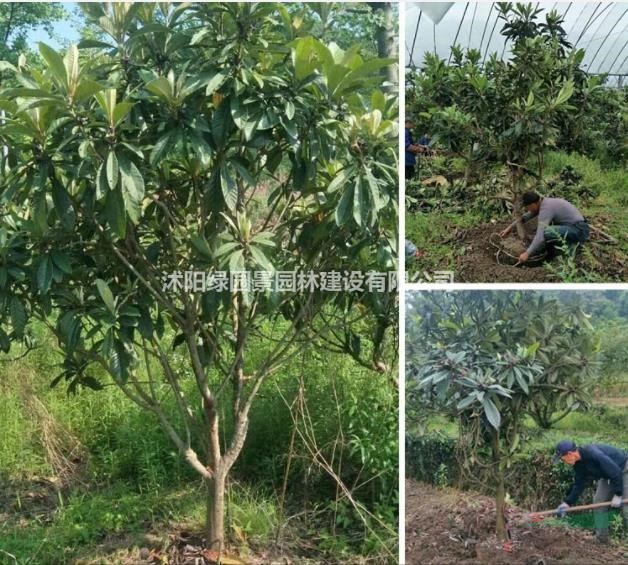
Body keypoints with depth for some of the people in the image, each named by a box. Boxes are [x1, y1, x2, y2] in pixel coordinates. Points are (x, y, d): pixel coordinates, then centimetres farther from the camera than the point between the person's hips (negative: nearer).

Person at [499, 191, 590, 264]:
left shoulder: (545, 209, -21)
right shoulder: (544, 202, 8)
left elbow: (540, 236, -27)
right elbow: (526, 217, 24)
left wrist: (527, 254, -22)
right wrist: (510, 227, 22)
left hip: (578, 230, -10)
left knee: (545, 233, -29)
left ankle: (569, 245, -8)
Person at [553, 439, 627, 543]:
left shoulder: (594, 454, -36)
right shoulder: (578, 464, -8)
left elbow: (616, 472, -32)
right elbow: (579, 485, -1)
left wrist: (618, 495, -25)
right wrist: (567, 503, -9)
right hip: (609, 475, 9)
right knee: (599, 502, 5)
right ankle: (602, 539, 12)